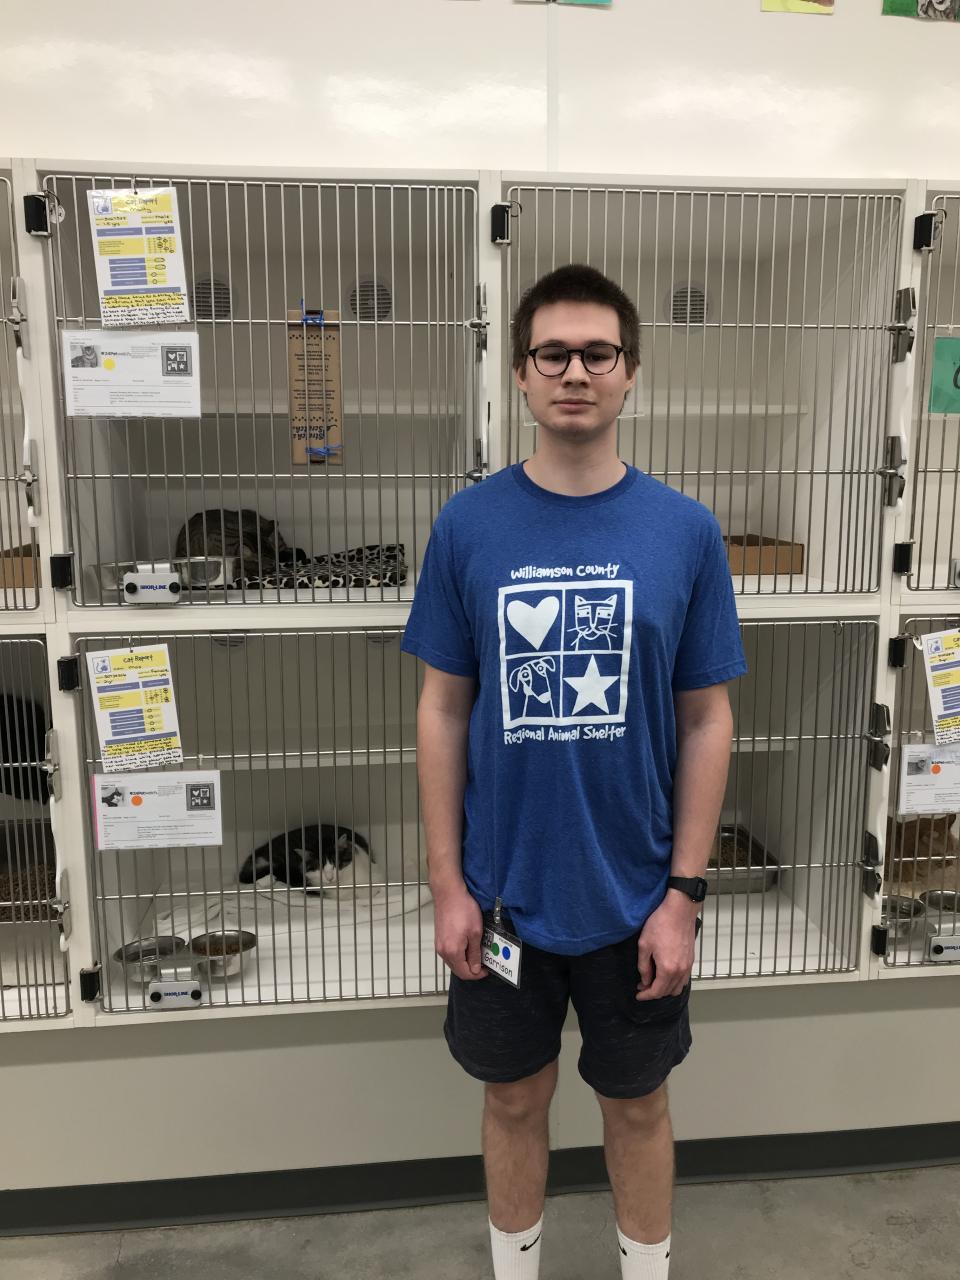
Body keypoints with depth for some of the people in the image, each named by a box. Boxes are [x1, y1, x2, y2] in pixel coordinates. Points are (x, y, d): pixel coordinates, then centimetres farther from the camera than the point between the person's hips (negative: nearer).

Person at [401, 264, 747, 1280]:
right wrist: (447, 883, -4)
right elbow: (443, 709, -3)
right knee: (515, 1097, 21)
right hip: (504, 893, 1)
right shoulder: (468, 525, -7)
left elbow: (707, 718, -3)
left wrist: (684, 893, -6)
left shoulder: (684, 530, -8)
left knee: (636, 1100, 21)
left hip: (635, 898, 0)